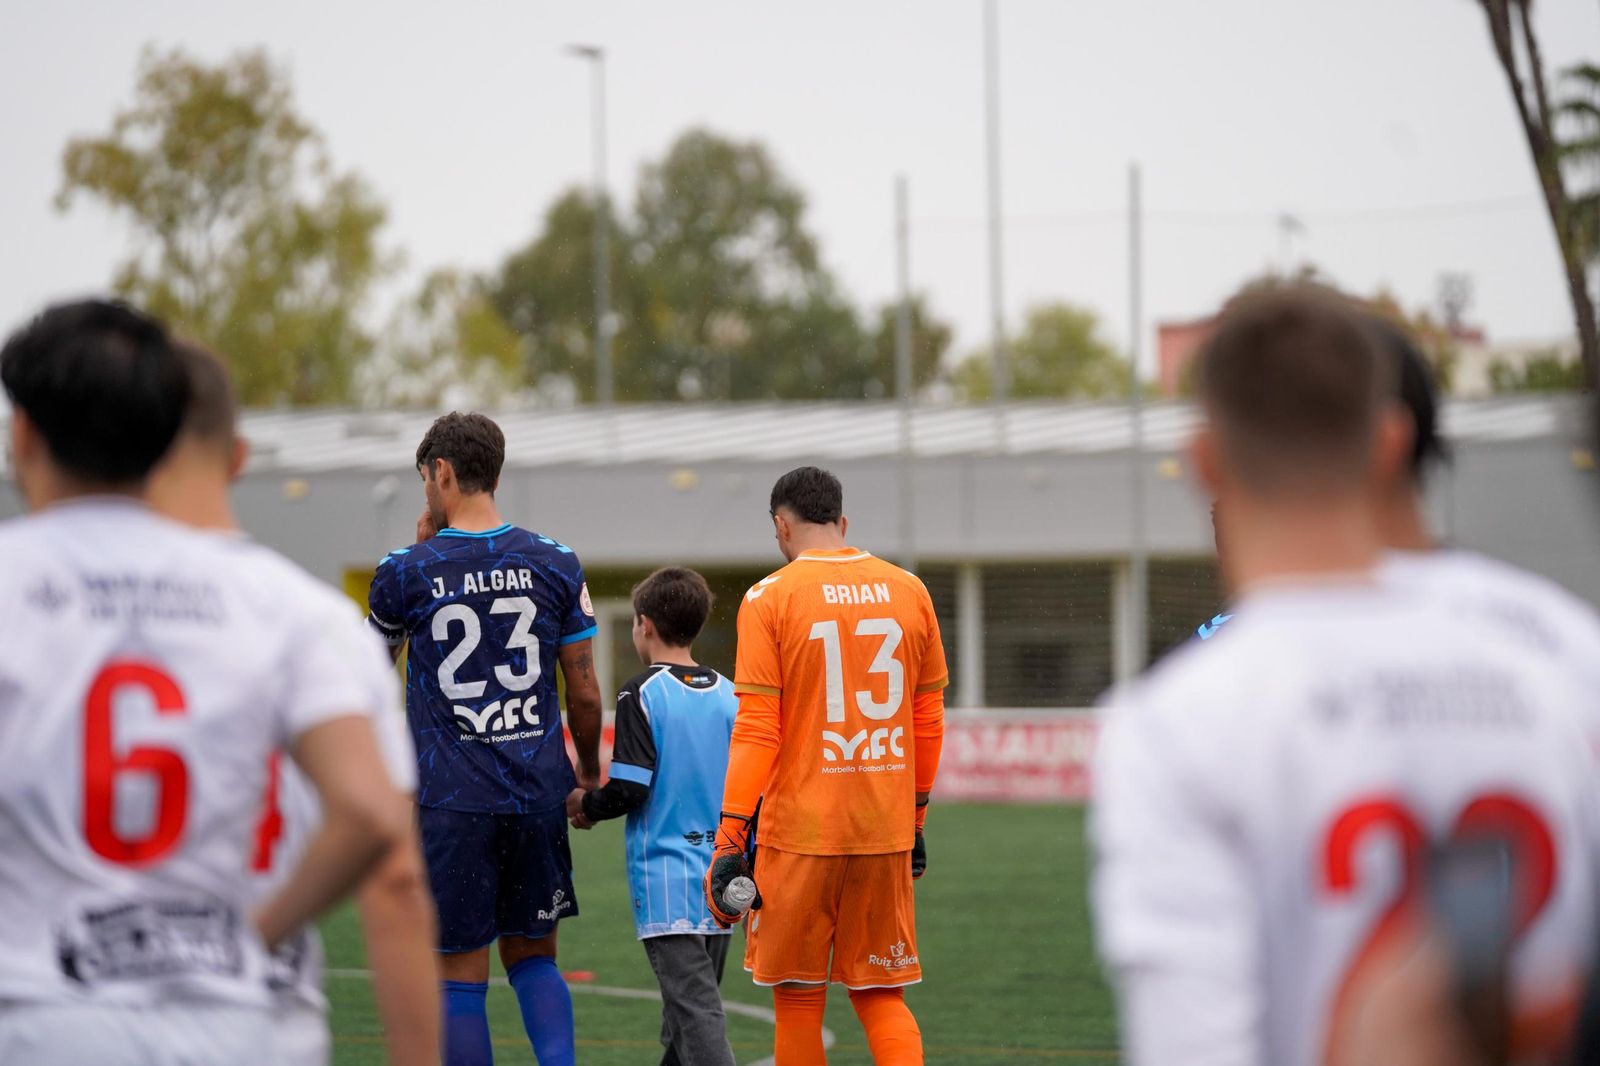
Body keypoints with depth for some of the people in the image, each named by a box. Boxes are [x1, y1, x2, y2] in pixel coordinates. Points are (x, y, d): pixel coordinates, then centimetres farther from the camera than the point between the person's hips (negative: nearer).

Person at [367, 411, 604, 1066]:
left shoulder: (406, 572, -4)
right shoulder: (555, 564, 2)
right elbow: (585, 695, 6)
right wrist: (589, 773, 23)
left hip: (451, 799, -3)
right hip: (538, 792, 3)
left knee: (461, 976, 3)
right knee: (532, 954, 15)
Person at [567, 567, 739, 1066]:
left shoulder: (643, 694, -9)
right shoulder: (730, 696, 8)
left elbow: (628, 790, -14)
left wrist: (585, 806, 6)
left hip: (666, 881, -6)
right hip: (720, 880, 6)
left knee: (695, 1009, -12)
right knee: (690, 1010, 15)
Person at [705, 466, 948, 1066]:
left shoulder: (769, 599, -5)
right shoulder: (909, 592, 7)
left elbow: (756, 730, -10)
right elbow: (929, 722, 13)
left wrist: (730, 841, -8)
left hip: (800, 830, -3)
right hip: (887, 831, 3)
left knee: (798, 999, 9)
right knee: (880, 996, 12)